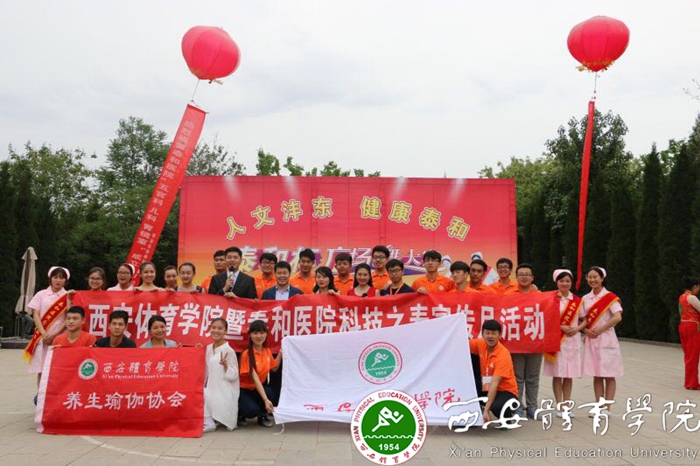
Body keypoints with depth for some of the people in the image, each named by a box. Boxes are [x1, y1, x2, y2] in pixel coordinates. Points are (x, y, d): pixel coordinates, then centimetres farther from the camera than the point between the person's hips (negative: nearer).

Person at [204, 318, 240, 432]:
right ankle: (210, 419, 5)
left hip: (224, 394, -7)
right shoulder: (208, 348, 7)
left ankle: (208, 423, -3)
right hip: (212, 390, 7)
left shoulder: (229, 351, -13)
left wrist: (225, 365, -29)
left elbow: (233, 376, -13)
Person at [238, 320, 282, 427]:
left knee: (272, 396, -29)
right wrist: (265, 400, -39)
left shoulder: (267, 351, -3)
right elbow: (255, 378, -30)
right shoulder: (247, 354, -23)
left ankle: (262, 416, 3)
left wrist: (281, 352, 6)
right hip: (244, 389, -5)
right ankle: (240, 414, 5)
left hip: (259, 387, 5)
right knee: (252, 410, -32)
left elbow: (274, 368, 18)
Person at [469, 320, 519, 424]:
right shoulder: (480, 344, -7)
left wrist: (486, 410, -35)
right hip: (486, 389, 6)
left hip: (505, 391, -6)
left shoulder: (503, 355, -25)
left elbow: (494, 384, -31)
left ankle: (507, 417, 0)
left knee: (496, 407, -36)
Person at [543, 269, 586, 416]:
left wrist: (577, 328, -7)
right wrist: (561, 327, -16)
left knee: (569, 375, 5)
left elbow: (584, 320, 11)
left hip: (572, 340, 3)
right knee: (557, 374, 0)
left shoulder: (577, 300, 8)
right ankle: (559, 406, 7)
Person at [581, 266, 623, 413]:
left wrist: (600, 330, -16)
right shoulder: (585, 299, 8)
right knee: (596, 375, 8)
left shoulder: (610, 297, -7)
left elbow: (618, 317, -18)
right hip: (591, 340, 5)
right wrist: (586, 330, -8)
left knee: (609, 376, 1)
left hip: (606, 339, -5)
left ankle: (607, 408, 5)